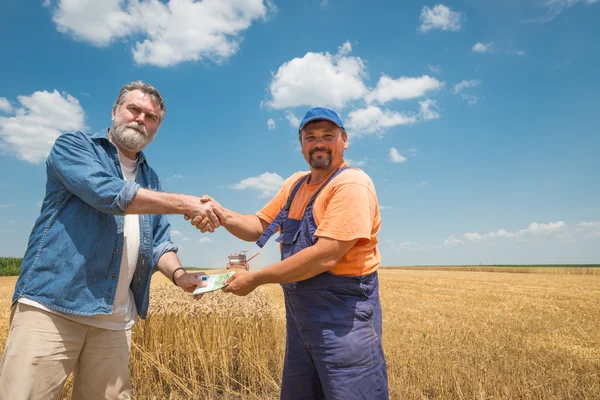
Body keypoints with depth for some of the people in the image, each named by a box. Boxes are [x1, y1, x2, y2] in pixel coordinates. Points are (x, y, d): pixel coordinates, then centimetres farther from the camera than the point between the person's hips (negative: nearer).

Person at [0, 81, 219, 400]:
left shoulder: (150, 179, 19)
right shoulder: (74, 146, 3)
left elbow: (159, 242, 13)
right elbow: (107, 193, -18)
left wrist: (178, 273, -8)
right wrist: (185, 204, -15)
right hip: (51, 304, -5)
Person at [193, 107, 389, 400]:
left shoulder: (351, 184, -17)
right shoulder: (295, 183, 9)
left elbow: (325, 256, -25)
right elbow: (258, 227, 10)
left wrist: (255, 278, -19)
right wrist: (222, 215, -11)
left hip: (344, 315, -8)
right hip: (299, 312, 8)